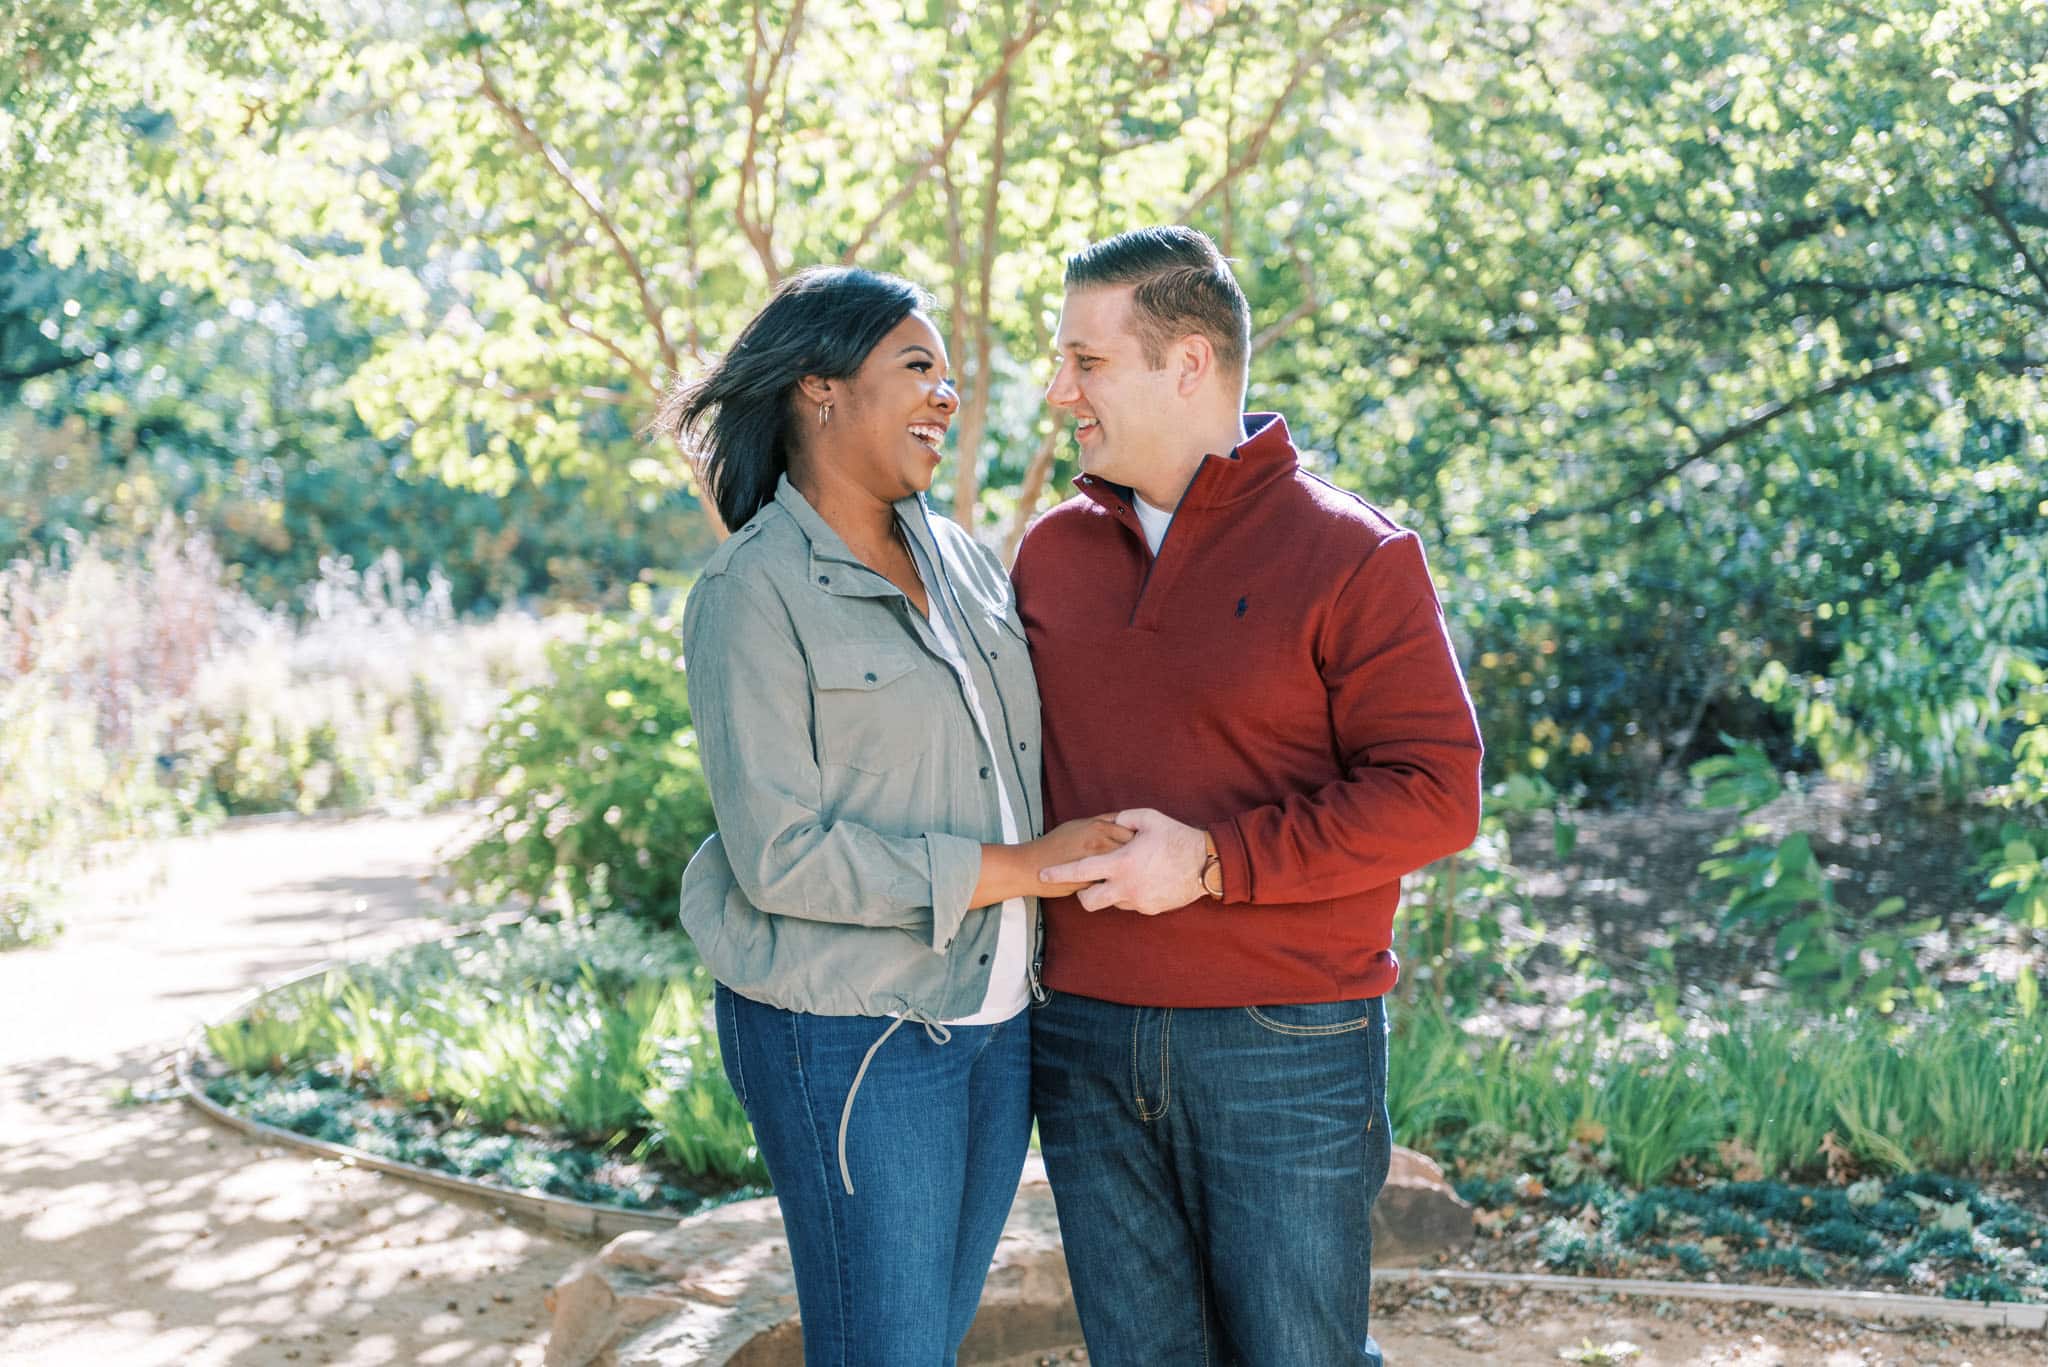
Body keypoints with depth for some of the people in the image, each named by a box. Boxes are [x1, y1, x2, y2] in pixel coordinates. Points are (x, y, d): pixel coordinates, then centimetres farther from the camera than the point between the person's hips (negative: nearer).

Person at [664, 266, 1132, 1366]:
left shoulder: (961, 558, 10)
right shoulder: (752, 593, -13)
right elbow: (781, 853, -19)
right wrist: (1019, 868, -18)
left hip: (996, 1017, 7)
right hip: (851, 1040, -7)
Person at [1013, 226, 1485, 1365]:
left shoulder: (1351, 556, -7)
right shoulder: (1054, 553, 10)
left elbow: (1436, 792, -13)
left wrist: (1216, 862, -19)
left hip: (1287, 1053, -5)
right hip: (1086, 1043, 5)